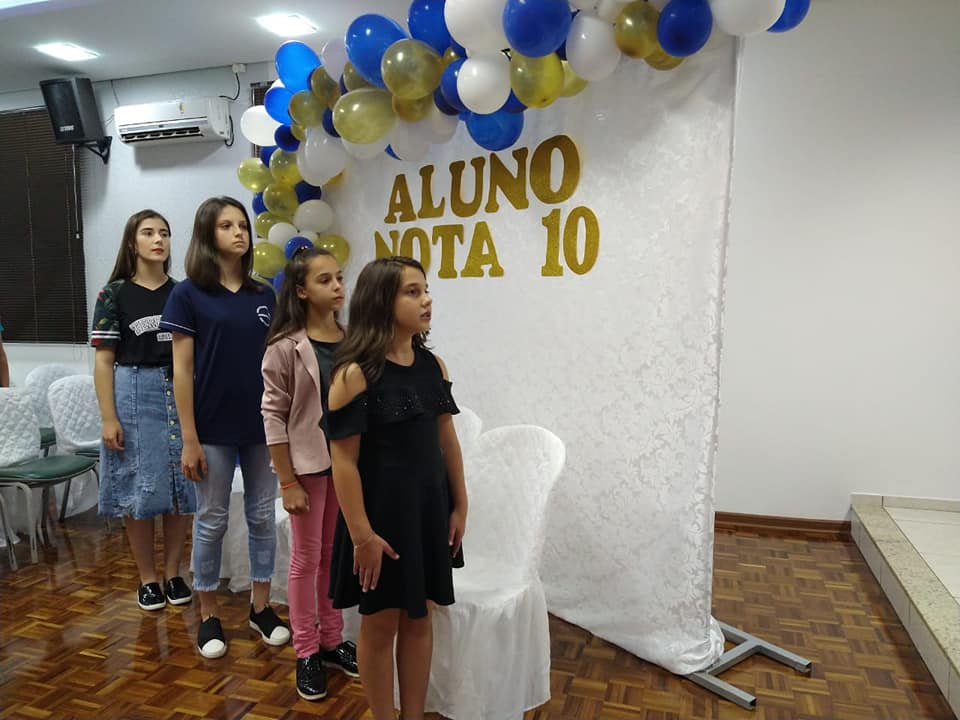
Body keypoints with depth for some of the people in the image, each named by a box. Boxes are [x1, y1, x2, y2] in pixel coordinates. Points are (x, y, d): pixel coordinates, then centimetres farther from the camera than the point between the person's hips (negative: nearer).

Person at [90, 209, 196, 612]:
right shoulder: (114, 294, 1)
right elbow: (104, 360, -2)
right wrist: (108, 418, -9)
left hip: (181, 394, 2)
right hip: (135, 394, -2)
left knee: (181, 490, 5)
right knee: (140, 491, 5)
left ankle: (173, 574, 21)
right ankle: (147, 579, 20)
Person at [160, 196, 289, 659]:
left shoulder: (264, 296, 6)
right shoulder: (187, 294, -5)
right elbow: (182, 369, -7)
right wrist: (189, 438, -10)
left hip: (262, 427, 4)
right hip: (214, 430, -4)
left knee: (263, 516, 12)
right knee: (211, 521, 9)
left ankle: (261, 607, 28)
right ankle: (208, 616, 25)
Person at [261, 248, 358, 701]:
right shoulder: (285, 347, -12)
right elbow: (273, 416, -11)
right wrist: (288, 482, -12)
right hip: (307, 464, -4)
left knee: (335, 555, 16)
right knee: (306, 559, 9)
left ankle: (331, 641, 32)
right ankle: (306, 653, 25)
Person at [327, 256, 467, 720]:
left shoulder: (433, 365, 2)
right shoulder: (355, 373, -16)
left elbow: (447, 439, 7)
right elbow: (344, 460, -17)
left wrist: (459, 505, 8)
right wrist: (361, 533, -17)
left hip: (429, 508, 6)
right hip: (381, 511, -5)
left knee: (419, 618, 17)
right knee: (381, 624, 11)